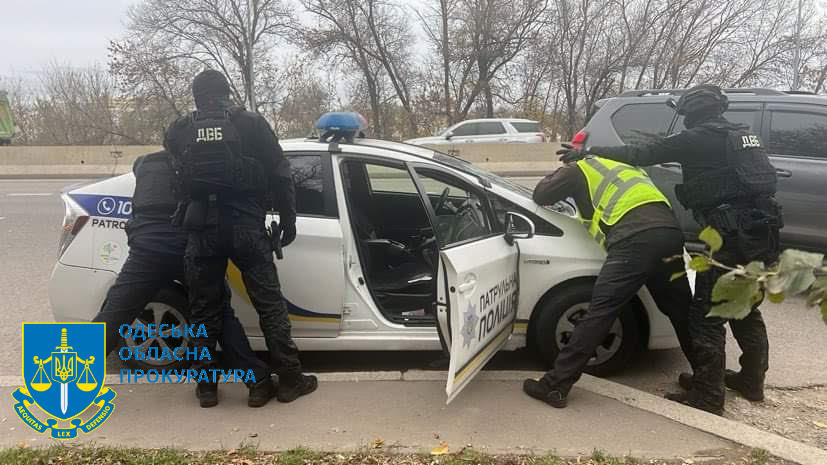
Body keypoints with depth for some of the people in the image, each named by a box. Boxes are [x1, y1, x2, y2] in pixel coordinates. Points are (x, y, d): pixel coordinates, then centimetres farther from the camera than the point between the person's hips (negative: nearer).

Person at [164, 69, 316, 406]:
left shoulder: (178, 131, 9)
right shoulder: (252, 124, 2)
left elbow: (176, 176, 18)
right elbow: (280, 175, 0)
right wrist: (288, 220, 7)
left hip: (201, 228, 2)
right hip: (245, 226, -2)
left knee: (204, 309, 13)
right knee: (270, 304, 6)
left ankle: (206, 384, 20)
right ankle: (290, 380, 10)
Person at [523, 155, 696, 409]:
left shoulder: (581, 169, 20)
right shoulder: (622, 166, 38)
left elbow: (541, 195, 22)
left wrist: (560, 174, 42)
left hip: (636, 237, -6)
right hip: (670, 229, 6)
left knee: (600, 313, -8)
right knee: (681, 309, 20)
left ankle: (555, 386, -5)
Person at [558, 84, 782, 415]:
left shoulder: (698, 138, -3)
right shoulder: (744, 137, 20)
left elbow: (642, 155, -4)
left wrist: (588, 152, 1)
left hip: (732, 235, -9)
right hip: (764, 233, 9)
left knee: (707, 315, -1)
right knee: (746, 309, 22)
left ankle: (707, 394, 4)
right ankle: (752, 380, 34)